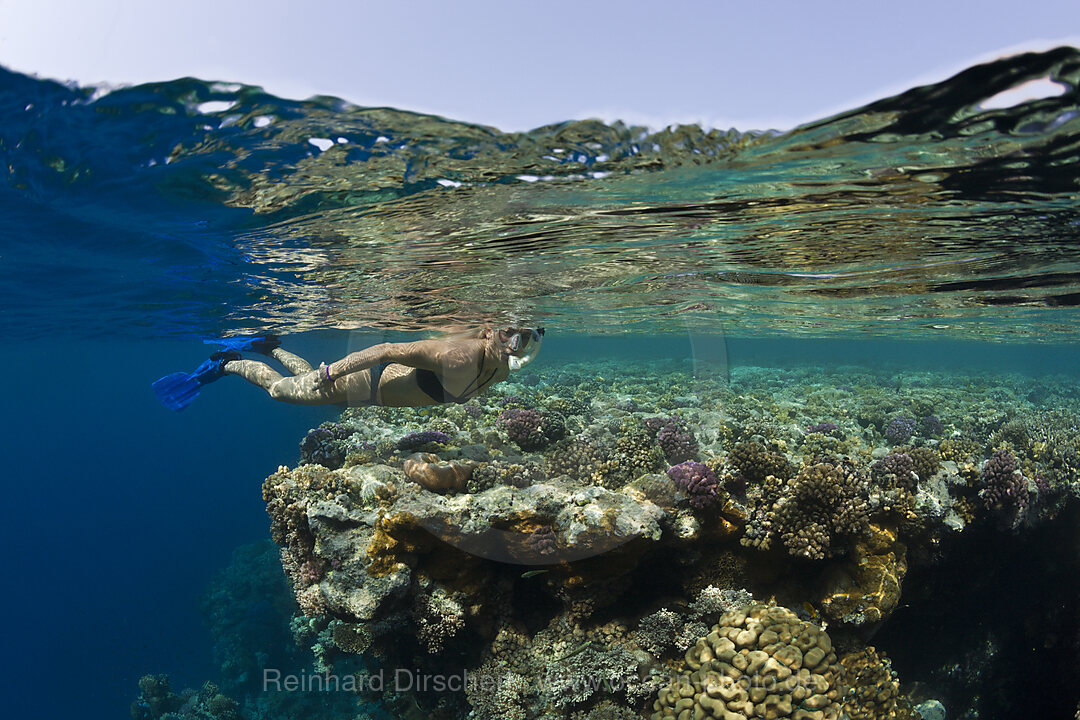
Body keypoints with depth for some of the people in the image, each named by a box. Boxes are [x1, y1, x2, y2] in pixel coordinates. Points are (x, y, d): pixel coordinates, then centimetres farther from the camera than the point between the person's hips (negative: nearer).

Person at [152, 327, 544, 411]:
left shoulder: (501, 370, -14)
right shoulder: (456, 355, -41)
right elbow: (388, 350, -36)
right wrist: (331, 370, -30)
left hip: (391, 389, 7)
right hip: (368, 383, -7)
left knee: (307, 376, 31)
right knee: (280, 387, 14)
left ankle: (269, 346, 50)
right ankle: (225, 365, 35)